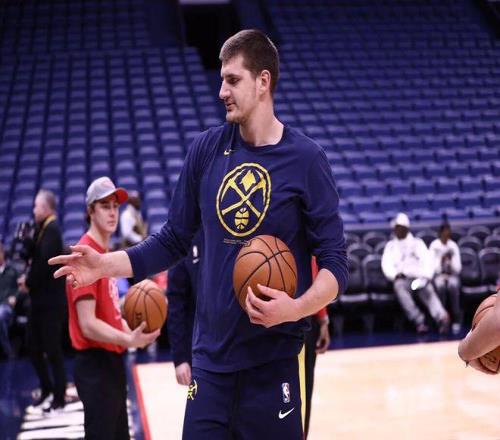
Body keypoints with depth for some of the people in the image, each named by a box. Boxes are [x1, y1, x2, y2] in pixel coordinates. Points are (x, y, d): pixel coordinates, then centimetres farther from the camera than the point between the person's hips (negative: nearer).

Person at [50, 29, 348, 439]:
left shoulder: (305, 158, -8)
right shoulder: (206, 149, 3)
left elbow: (335, 263, -7)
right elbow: (174, 239, 10)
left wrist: (296, 308, -24)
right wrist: (106, 264, -1)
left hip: (274, 359, -3)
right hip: (210, 356, 3)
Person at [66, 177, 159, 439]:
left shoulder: (106, 252, 13)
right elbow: (88, 325, -22)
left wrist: (131, 332, 5)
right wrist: (129, 339, -32)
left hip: (112, 361, 10)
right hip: (95, 364, -10)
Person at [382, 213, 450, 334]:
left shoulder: (417, 242, 23)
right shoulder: (391, 245, 25)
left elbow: (427, 260, 10)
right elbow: (386, 264, 12)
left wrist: (425, 276, -10)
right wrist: (396, 275, -9)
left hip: (420, 277, 0)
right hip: (402, 279, 0)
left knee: (428, 290, -34)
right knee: (399, 287, -37)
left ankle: (441, 317, -57)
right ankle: (419, 321, -47)